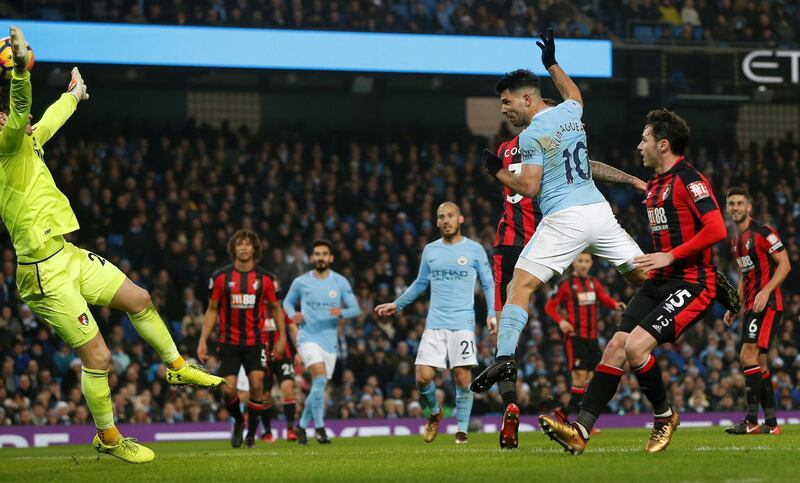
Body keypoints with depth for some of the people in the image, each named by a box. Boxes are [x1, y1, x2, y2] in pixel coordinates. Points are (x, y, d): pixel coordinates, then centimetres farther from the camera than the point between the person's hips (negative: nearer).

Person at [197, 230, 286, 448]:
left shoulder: (264, 278, 1)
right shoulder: (220, 277, 0)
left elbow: (276, 308, 12)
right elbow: (212, 310, 7)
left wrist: (282, 337, 4)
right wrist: (202, 341, 1)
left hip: (255, 341, 0)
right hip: (229, 342, 0)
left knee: (256, 385, -14)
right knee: (228, 390, -9)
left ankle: (252, 431, 6)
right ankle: (238, 422, 23)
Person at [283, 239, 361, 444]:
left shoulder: (340, 282, 3)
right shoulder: (300, 282, 1)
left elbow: (356, 309, 4)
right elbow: (288, 302, 17)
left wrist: (342, 313, -18)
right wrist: (292, 315, -5)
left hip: (330, 341, 3)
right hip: (308, 337, -3)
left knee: (319, 388, 8)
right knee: (320, 378, -23)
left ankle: (302, 425, 26)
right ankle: (319, 426, -16)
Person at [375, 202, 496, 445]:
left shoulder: (475, 250, 3)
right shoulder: (430, 250, 12)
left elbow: (488, 284, 8)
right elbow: (420, 284, 26)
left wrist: (492, 313, -4)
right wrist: (397, 304, 27)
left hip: (463, 323, -3)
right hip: (434, 324, 3)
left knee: (463, 377, -9)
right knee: (423, 376, -7)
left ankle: (462, 429, 4)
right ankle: (434, 413, 21)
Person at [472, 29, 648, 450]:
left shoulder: (532, 135, -7)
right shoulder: (570, 112, 12)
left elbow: (529, 188, -10)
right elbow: (574, 95, 38)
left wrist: (497, 172, 5)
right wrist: (552, 64, 47)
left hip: (563, 220, -7)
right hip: (598, 210, 7)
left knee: (520, 288, -8)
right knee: (644, 278, 14)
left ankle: (505, 360, -22)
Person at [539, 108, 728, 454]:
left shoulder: (689, 180, -13)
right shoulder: (654, 185, 17)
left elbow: (717, 229, -22)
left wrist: (670, 256, -19)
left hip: (691, 284, -9)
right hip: (659, 283, 9)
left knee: (636, 345, -21)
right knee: (616, 346, -4)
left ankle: (665, 416, 2)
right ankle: (581, 431, -8)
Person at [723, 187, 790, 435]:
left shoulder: (763, 232, -10)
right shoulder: (735, 240, 16)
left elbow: (785, 265, -12)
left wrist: (765, 291, -22)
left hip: (768, 304, -9)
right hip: (751, 307, 9)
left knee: (748, 356, -18)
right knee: (758, 362, 7)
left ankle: (751, 421, -19)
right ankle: (771, 423, 11)